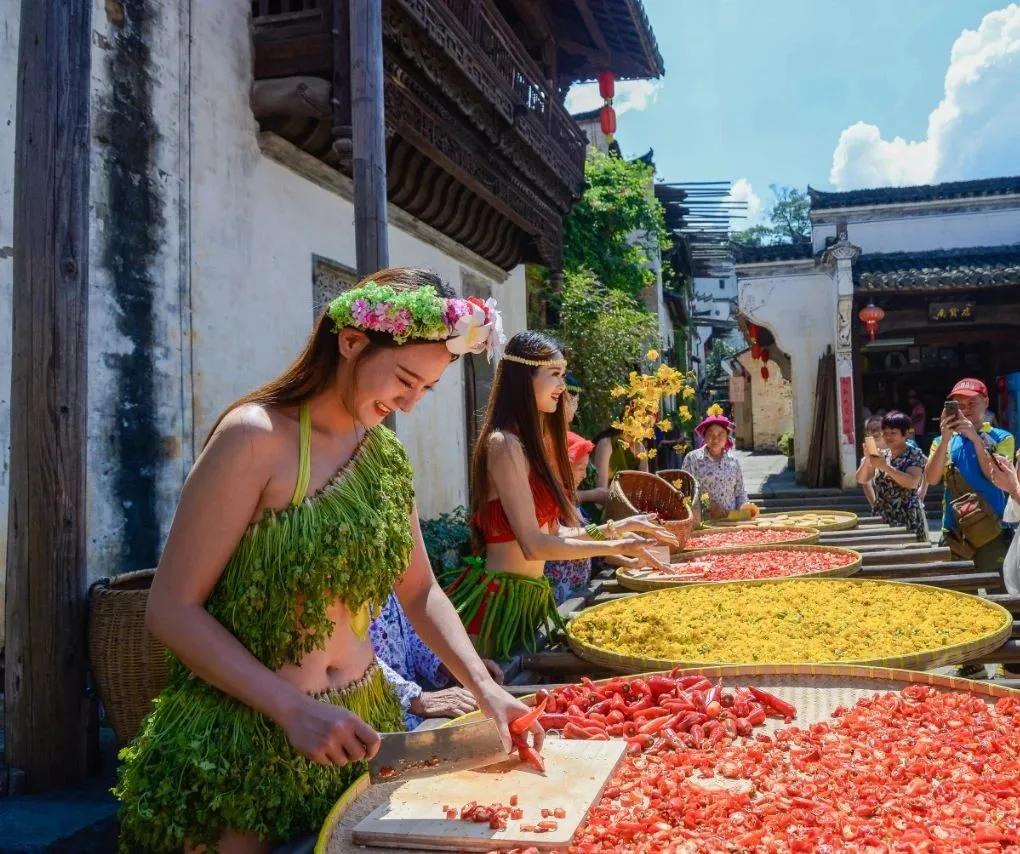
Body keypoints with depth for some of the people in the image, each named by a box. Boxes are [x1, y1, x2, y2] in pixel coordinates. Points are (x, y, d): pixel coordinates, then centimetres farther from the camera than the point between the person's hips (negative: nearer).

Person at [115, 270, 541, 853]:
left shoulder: (386, 453, 2)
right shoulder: (257, 437, -19)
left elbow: (419, 590, 10)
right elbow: (172, 610, -18)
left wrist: (484, 686, -3)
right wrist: (293, 708, -25)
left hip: (361, 726, 7)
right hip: (240, 741, -6)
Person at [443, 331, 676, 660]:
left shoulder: (536, 441, 11)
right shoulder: (504, 444, -17)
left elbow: (553, 532, 10)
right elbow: (532, 544, -21)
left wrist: (618, 527, 7)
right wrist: (614, 547, -17)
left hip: (531, 597, 9)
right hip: (499, 598, -9)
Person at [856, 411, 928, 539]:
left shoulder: (915, 454, -4)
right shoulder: (882, 454, 10)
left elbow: (912, 482, -21)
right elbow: (861, 479, 3)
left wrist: (885, 466, -25)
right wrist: (867, 459, -14)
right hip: (882, 518, 5)